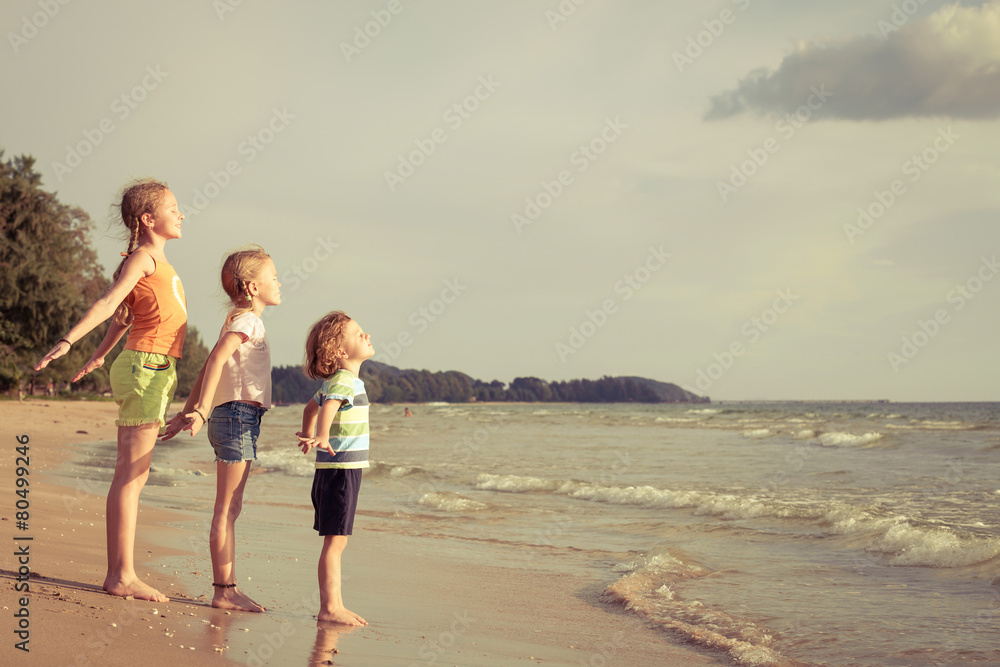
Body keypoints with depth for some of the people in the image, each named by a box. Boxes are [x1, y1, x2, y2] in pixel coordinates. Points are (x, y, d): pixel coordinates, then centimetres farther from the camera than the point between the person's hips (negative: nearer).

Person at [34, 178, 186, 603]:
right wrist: (68, 340, -28)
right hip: (146, 367, -9)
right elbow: (109, 302, -18)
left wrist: (99, 356, 35)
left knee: (130, 474, 8)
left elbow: (125, 316, 28)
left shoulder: (156, 261, 20)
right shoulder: (144, 256, -7)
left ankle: (118, 573, 12)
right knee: (131, 475, -8)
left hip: (151, 372, 9)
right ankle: (123, 575, -6)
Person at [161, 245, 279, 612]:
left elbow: (207, 369, 22)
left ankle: (229, 588, 15)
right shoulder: (246, 319, -9)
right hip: (238, 416, -10)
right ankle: (224, 591, -5)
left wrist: (186, 413, 23)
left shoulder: (242, 320, 20)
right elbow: (217, 360, -23)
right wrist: (201, 411, -31)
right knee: (226, 510, -7)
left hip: (239, 420, 10)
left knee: (230, 510, 10)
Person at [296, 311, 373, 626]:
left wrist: (307, 435, 44)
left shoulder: (341, 380, 16)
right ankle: (328, 607, -6)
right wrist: (322, 437, -52)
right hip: (340, 470, -10)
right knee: (335, 541, -8)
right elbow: (327, 407, -35)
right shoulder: (343, 380, -16)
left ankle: (335, 605, 17)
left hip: (343, 470, 10)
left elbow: (313, 405, 31)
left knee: (336, 542, 12)